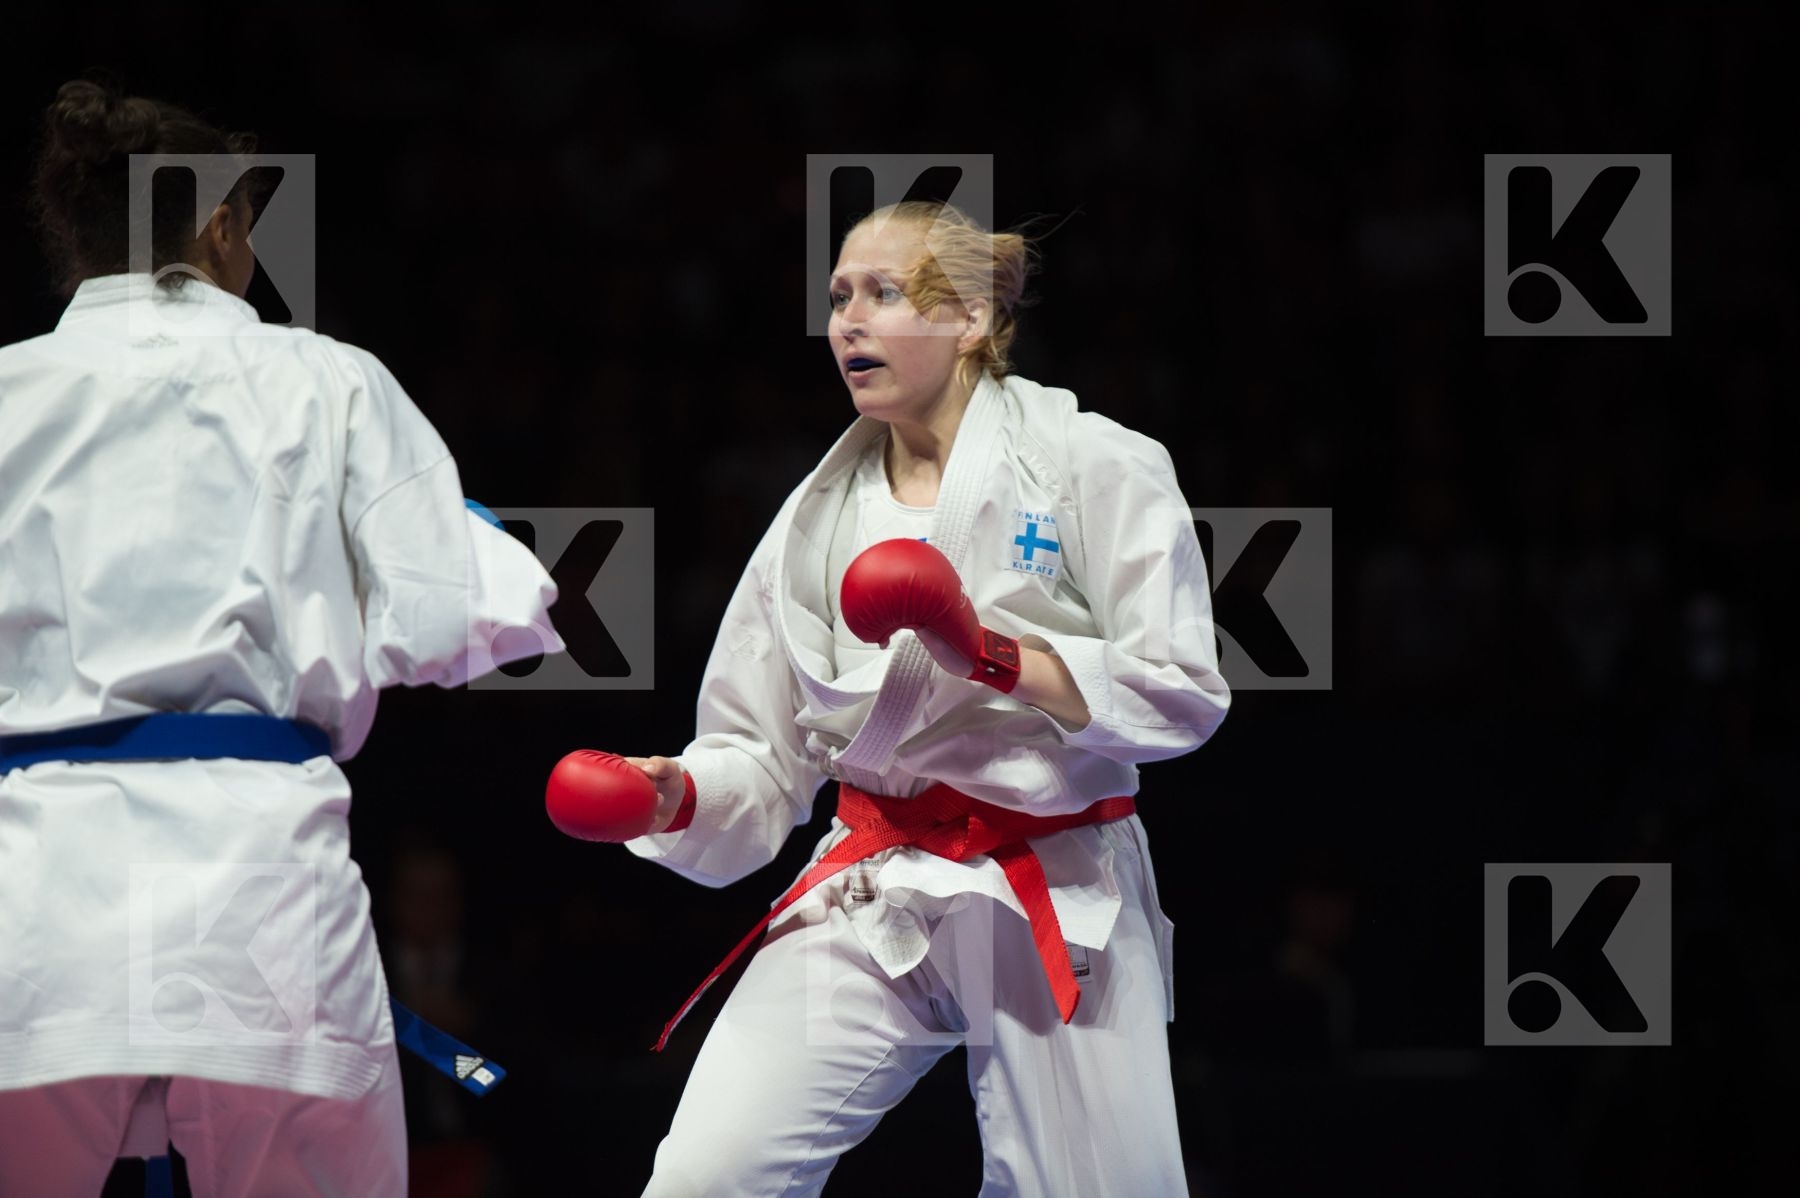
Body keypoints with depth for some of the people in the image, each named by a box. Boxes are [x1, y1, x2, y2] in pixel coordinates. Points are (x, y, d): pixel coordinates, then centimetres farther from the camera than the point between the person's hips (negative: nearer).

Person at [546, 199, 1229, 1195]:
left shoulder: (1094, 468, -2)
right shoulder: (819, 517, 12)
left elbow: (1182, 694, -8)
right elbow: (765, 759, 14)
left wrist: (997, 657, -18)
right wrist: (673, 793, -7)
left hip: (1058, 911, -3)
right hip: (870, 902, 3)